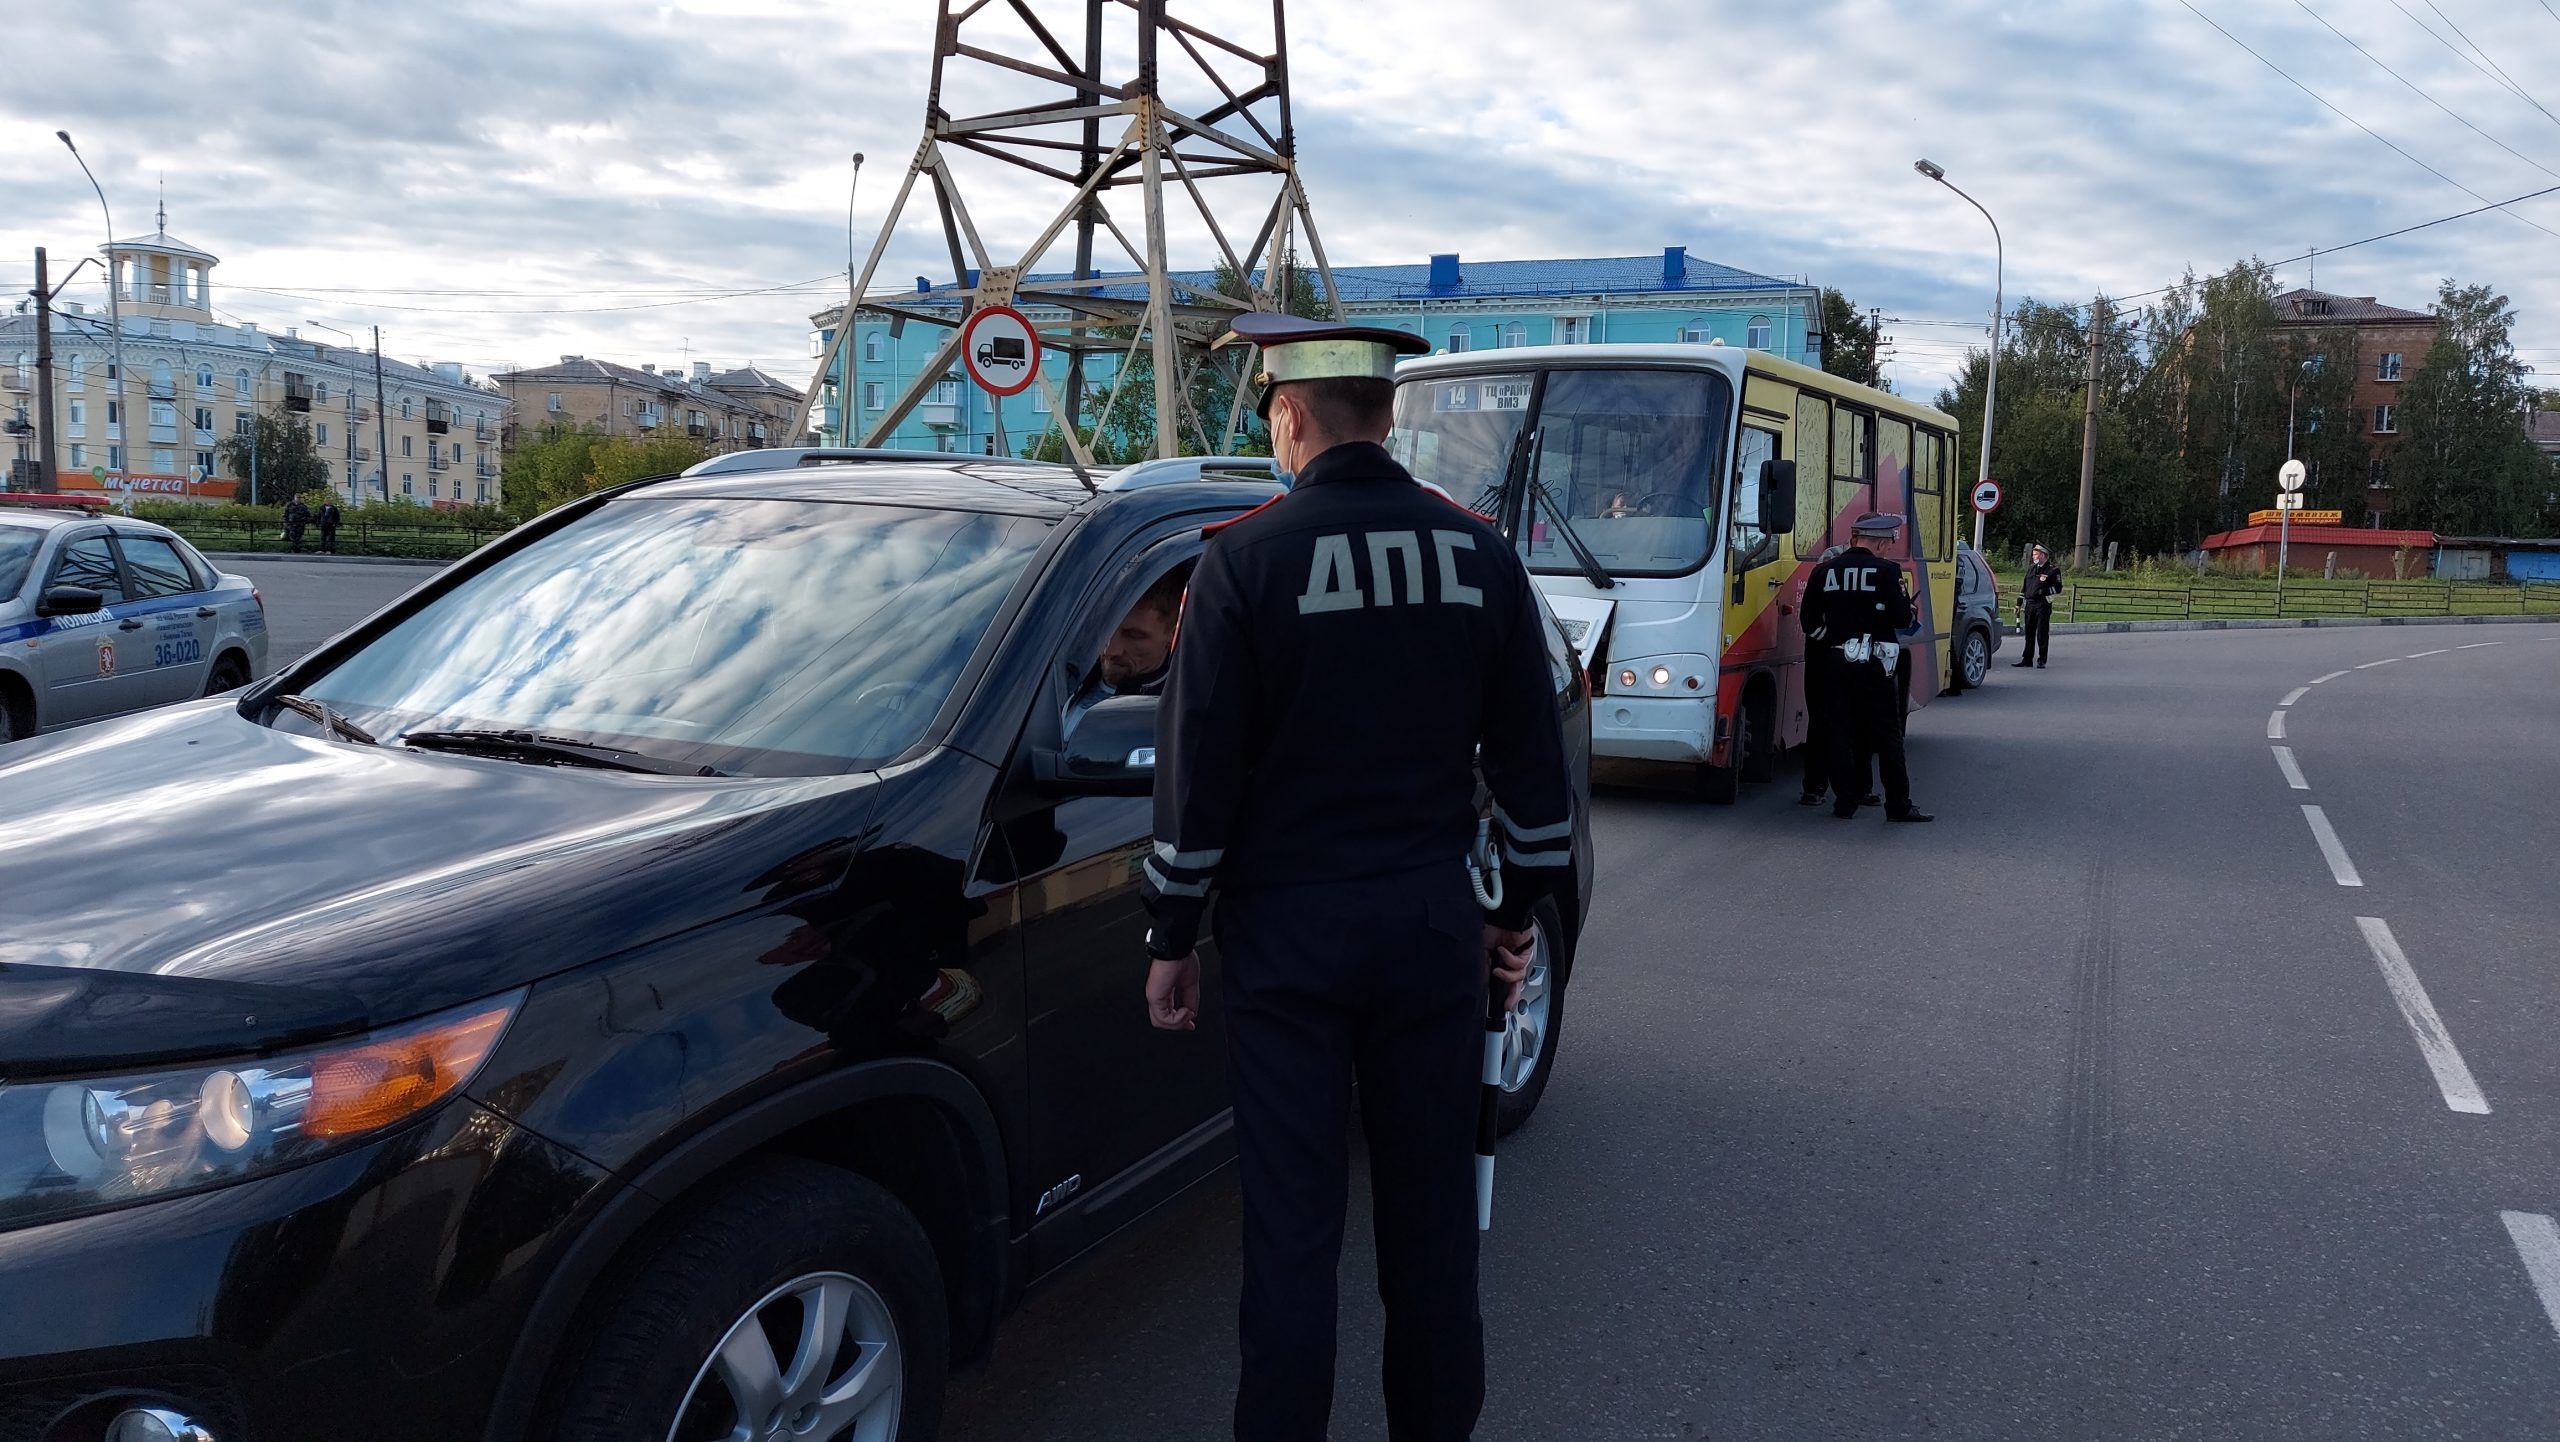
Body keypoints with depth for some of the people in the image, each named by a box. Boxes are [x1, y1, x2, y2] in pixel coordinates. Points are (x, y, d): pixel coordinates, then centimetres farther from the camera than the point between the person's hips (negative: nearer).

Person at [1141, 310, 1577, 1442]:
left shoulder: (1246, 559, -9)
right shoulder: (1480, 553, 2)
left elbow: (1197, 765, -8)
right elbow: (1531, 754, 7)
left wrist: (1172, 936, 2)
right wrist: (1521, 908, 17)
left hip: (1287, 931, -3)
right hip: (1432, 924, 3)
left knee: (1291, 1221, 5)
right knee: (1431, 1202, 14)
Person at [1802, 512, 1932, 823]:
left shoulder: (1823, 572, 3)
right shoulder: (1886, 571, -9)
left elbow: (1810, 622, 3)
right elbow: (1902, 620, -10)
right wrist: (1904, 596, 8)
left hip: (1834, 663, 3)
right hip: (1874, 665, -3)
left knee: (1840, 732, 9)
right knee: (1888, 734, 2)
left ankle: (1844, 802, 10)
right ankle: (1898, 805, 4)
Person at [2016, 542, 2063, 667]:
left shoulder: (2053, 570, -2)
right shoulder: (2031, 568, 17)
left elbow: (2058, 588, -6)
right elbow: (2024, 586, 20)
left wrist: (2044, 591, -20)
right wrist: (2019, 603, 18)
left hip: (2043, 605, -6)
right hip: (2029, 604, 6)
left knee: (2042, 633, -3)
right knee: (2029, 633, 8)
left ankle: (2042, 660, 3)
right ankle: (2027, 659, 14)